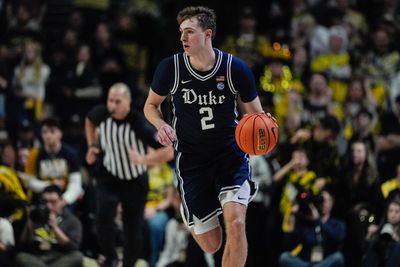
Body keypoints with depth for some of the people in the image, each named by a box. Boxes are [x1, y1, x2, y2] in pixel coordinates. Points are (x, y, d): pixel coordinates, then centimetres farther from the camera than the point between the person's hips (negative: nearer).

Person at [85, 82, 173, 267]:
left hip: (135, 182, -2)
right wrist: (92, 146, 3)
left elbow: (168, 152, -29)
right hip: (109, 177, 2)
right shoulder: (102, 114, -15)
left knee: (133, 230, 4)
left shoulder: (139, 124, -28)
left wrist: (143, 160, -39)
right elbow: (89, 120, 14)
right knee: (104, 215, -22)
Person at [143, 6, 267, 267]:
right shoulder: (170, 68, -11)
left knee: (235, 221, -26)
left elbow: (256, 114, -1)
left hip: (231, 153, -1)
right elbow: (151, 104, 7)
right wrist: (162, 126, -15)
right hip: (192, 158, 1)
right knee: (211, 245, 4)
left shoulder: (236, 68, -13)